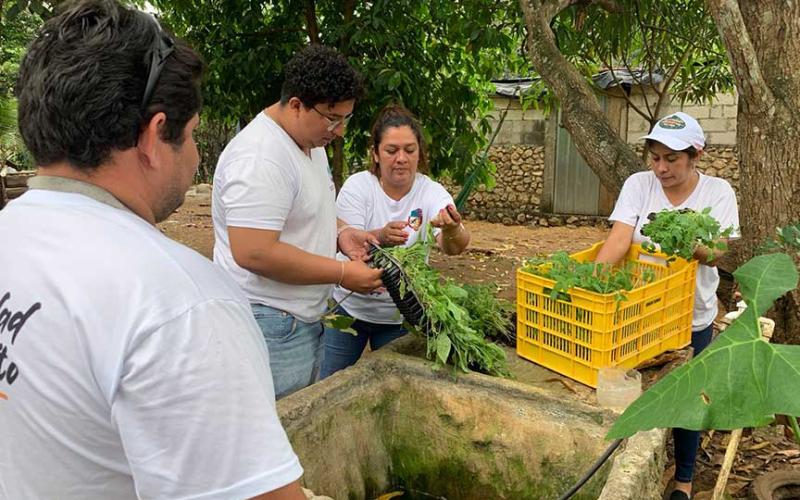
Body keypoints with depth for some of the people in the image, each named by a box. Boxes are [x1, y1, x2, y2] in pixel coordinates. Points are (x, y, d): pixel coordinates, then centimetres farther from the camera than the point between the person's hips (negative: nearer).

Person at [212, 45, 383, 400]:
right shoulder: (259, 158, -23)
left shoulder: (310, 141, 10)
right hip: (270, 325, -10)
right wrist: (342, 273, -22)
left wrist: (340, 232, 2)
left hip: (304, 317, 10)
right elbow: (254, 253, -29)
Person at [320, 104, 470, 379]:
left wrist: (452, 231, -52)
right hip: (349, 306, 0)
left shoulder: (432, 193, -11)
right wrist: (381, 237, -43)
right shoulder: (357, 186, -13)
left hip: (401, 315, 1)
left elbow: (453, 247, -27)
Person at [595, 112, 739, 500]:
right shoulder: (639, 184, -7)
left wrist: (699, 248, -40)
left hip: (692, 316, 0)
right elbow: (620, 237, -19)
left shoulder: (717, 192, -8)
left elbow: (719, 252, -18)